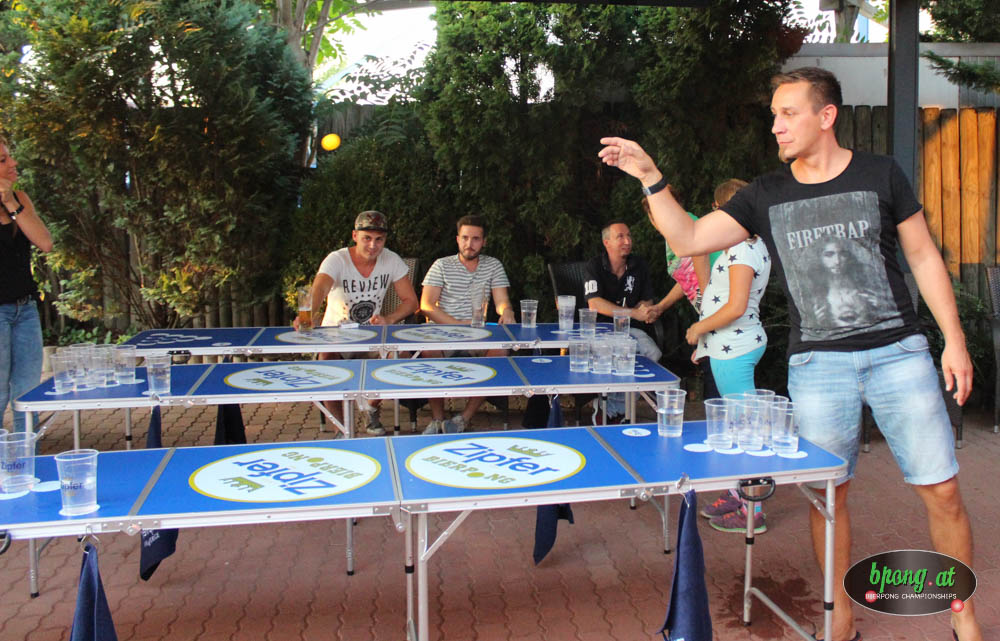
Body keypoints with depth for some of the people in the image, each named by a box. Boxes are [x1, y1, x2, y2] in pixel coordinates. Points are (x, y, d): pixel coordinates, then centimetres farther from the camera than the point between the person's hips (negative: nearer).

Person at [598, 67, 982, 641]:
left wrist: (955, 340, 1)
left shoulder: (880, 175, 1)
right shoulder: (767, 196, 5)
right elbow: (688, 239, 1)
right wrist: (651, 178, -11)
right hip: (817, 363, 1)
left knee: (942, 490, 2)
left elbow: (924, 256, 7)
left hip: (898, 351, -1)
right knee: (828, 494, 5)